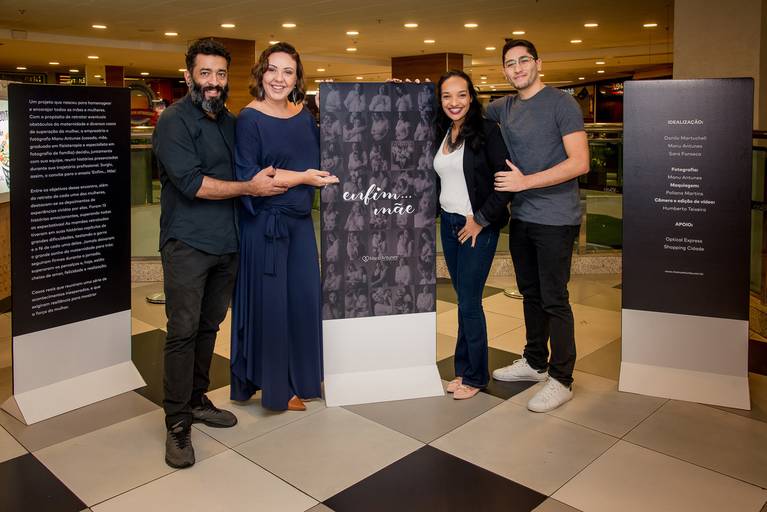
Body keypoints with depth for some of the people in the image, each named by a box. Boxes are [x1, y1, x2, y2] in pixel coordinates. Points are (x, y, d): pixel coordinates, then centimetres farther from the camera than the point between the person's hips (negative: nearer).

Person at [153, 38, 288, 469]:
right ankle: (178, 423, 5)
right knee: (183, 331, -4)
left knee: (208, 327, 14)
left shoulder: (231, 122, 14)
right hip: (188, 244, -6)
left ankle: (197, 400, 28)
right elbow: (191, 182, -18)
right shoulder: (174, 121, -7)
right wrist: (250, 187, -15)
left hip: (227, 242, 6)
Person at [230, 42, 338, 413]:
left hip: (300, 220, 6)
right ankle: (273, 385, 17)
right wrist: (301, 177, -17)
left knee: (303, 297, 10)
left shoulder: (304, 116, 9)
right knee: (268, 302, 1)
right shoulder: (249, 119, -9)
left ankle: (298, 377, 27)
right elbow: (248, 177, -16)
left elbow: (316, 163, 20)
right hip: (264, 223, -6)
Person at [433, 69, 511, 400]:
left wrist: (481, 220, -14)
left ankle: (475, 376, 15)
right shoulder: (440, 134, 10)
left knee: (469, 303, -2)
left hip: (477, 227, -6)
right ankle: (464, 368, 24)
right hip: (448, 224, 6)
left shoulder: (487, 131, -10)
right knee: (464, 300, 13)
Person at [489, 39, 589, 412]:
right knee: (530, 293, 17)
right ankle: (534, 362, 33)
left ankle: (561, 380, 10)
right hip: (521, 217, 7)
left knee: (554, 300, -2)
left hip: (555, 220, -7)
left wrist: (526, 181, -21)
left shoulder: (561, 103, -9)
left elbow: (580, 162, -16)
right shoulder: (503, 108, 10)